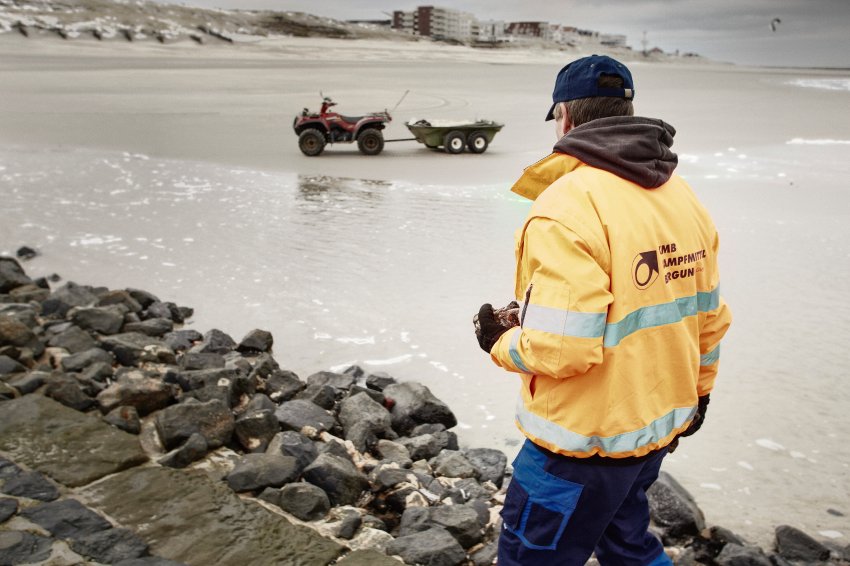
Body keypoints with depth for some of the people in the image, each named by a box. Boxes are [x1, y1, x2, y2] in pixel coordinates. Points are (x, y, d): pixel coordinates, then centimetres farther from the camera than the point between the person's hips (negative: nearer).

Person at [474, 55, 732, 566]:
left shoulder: (567, 206, -23)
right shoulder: (683, 196, 3)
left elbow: (563, 349, -27)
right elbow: (708, 317, 10)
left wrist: (500, 343, -7)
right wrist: (698, 390, 25)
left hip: (586, 441, -8)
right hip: (661, 424, 8)